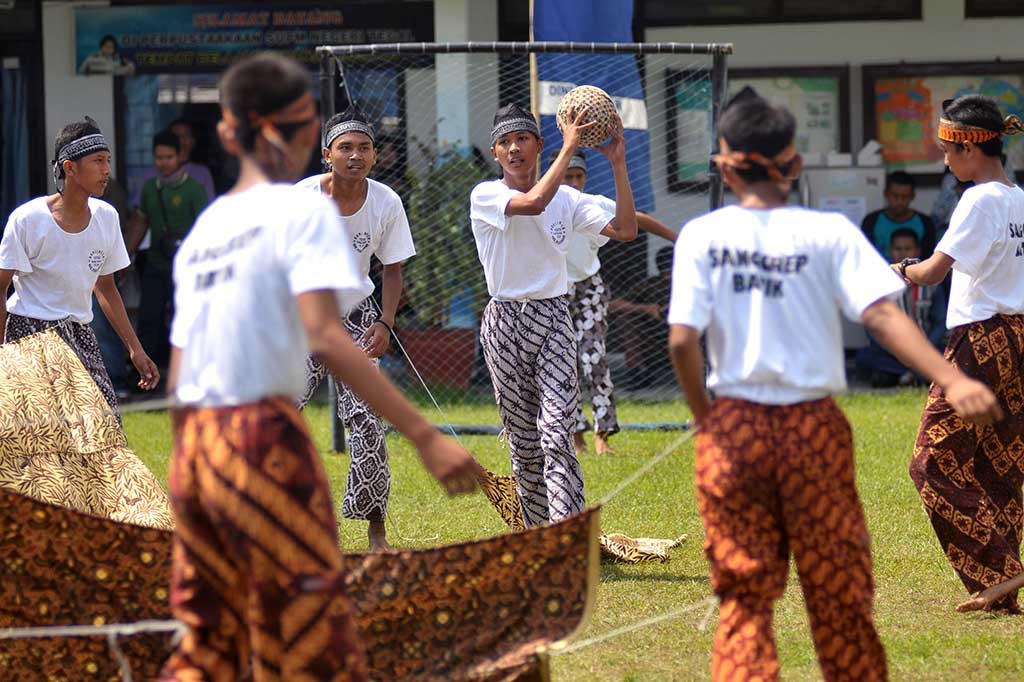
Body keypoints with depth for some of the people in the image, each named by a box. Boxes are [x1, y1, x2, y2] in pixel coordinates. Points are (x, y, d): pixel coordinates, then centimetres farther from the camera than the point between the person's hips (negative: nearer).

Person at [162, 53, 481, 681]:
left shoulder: (203, 229, 15)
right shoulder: (301, 211, -5)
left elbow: (177, 375, 15)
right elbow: (326, 336, -19)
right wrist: (424, 435, -24)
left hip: (193, 445, 7)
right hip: (266, 440, -7)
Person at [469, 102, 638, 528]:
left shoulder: (567, 199, 6)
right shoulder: (485, 196, -4)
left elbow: (625, 230, -4)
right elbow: (533, 203, -25)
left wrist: (617, 164, -8)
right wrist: (569, 148, -22)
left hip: (554, 321, 1)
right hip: (505, 324, 0)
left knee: (556, 434, -15)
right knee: (523, 441, 6)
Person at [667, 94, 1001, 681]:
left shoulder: (701, 236, -2)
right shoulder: (829, 233, -4)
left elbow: (682, 341, -9)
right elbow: (882, 315, -17)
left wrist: (704, 415, 7)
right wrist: (953, 381, -23)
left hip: (733, 427, 1)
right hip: (813, 424, -1)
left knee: (745, 594, 7)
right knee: (838, 589, 11)